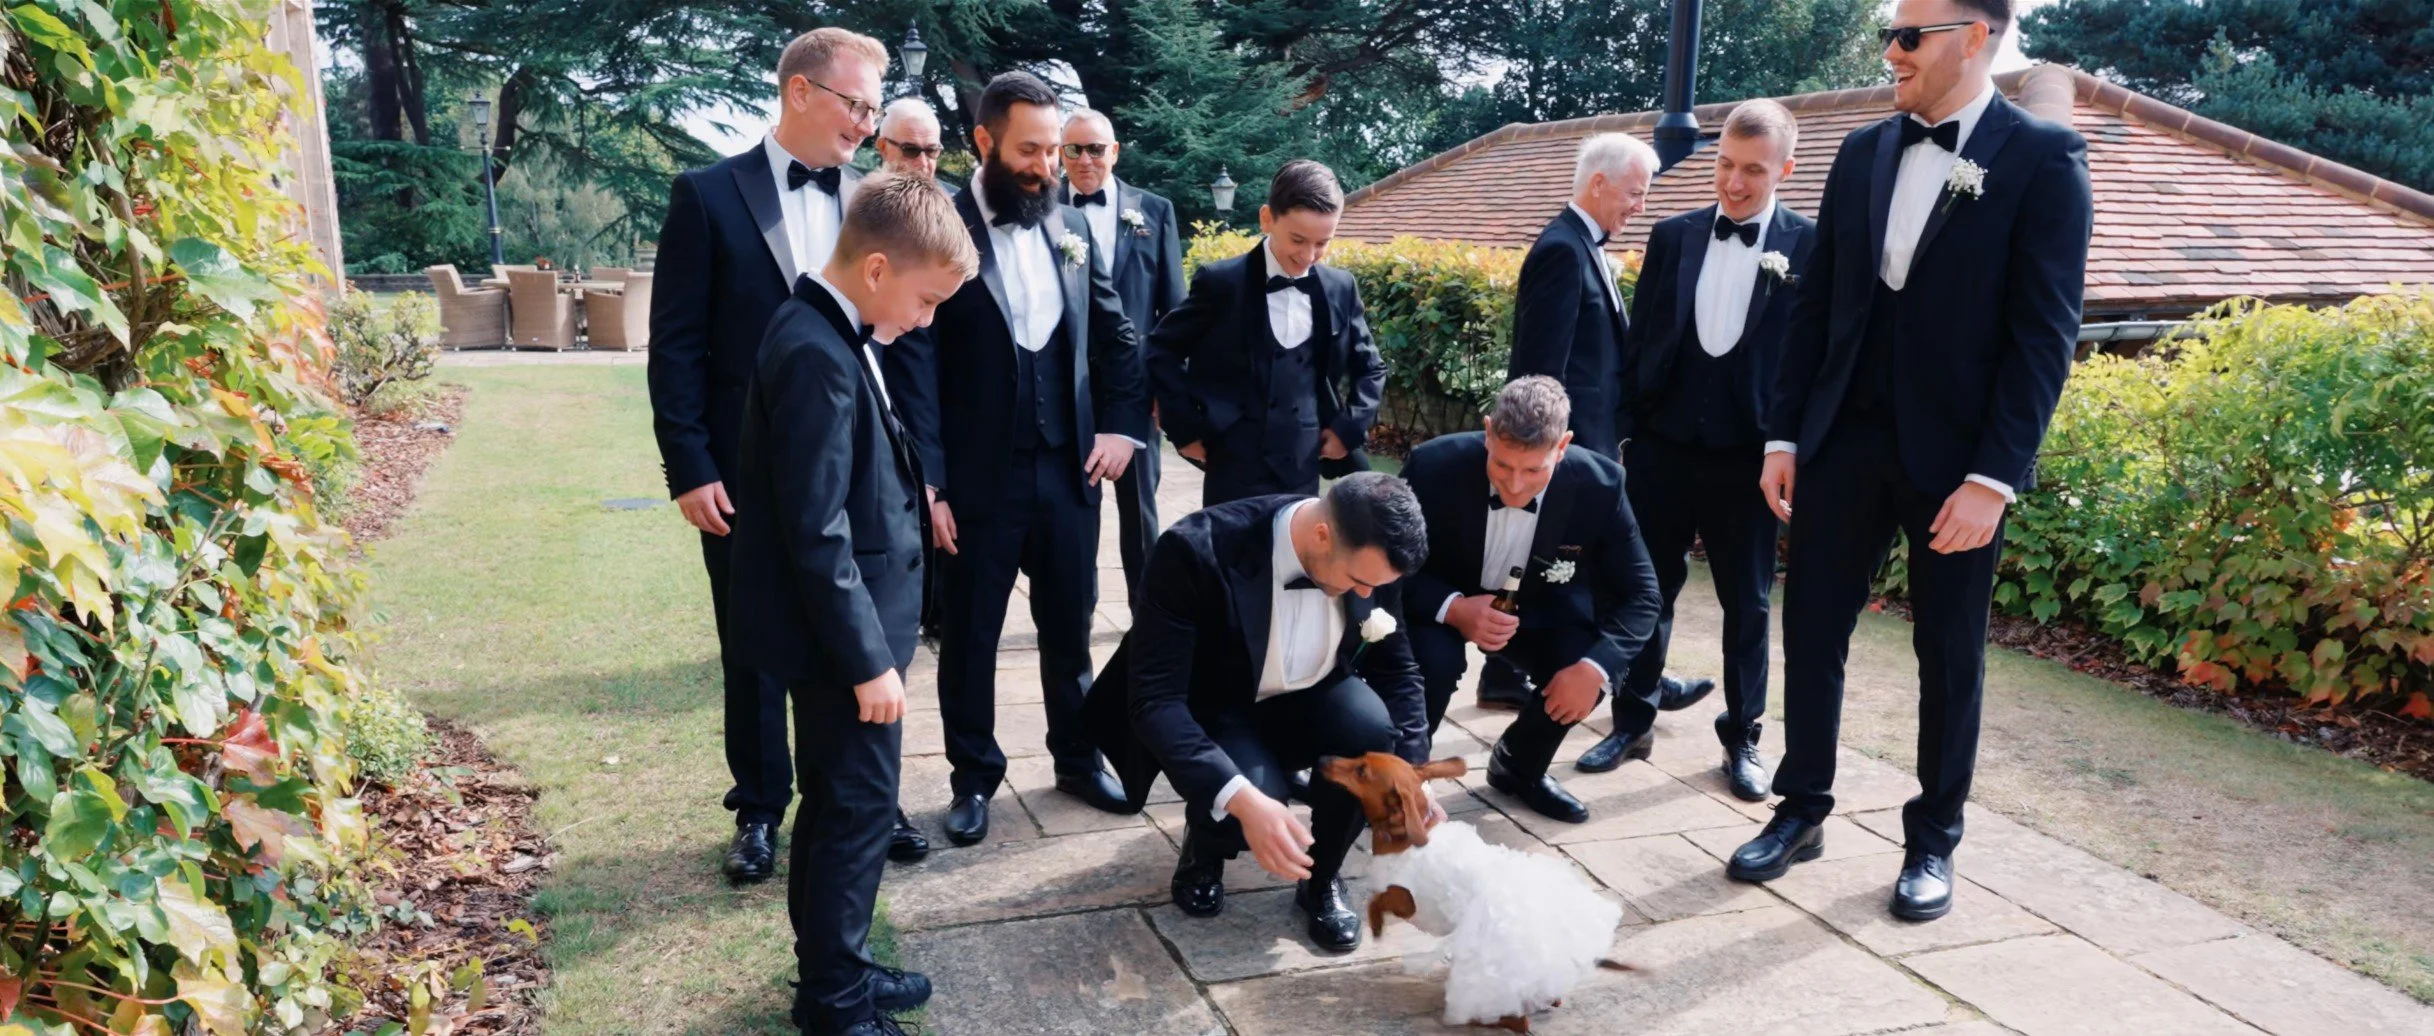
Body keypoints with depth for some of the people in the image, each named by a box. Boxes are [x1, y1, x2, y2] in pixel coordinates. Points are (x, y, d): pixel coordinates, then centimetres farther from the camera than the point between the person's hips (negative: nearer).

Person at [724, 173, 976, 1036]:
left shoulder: (827, 334, 7)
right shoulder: (819, 356, -23)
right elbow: (816, 534, -24)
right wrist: (868, 657, -19)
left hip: (843, 629, 10)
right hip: (839, 635, -10)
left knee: (836, 804, 19)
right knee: (860, 808, 3)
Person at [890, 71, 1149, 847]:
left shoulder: (1073, 228, 7)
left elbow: (1117, 336, 14)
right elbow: (916, 365, -11)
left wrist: (1122, 424, -1)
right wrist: (928, 484, -15)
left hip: (1068, 469, 4)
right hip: (979, 476, -4)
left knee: (1070, 624, 16)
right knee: (970, 635, 9)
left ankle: (1077, 757, 34)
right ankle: (974, 777, 26)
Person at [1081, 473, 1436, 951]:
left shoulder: (1368, 554, -17)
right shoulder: (1198, 550, -33)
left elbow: (1396, 669, -2)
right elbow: (1153, 700, -34)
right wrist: (1241, 799, -46)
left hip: (1308, 703, 4)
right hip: (1212, 716, -3)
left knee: (1374, 728, -29)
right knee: (1247, 804, -34)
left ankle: (1322, 878, 0)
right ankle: (1205, 846, 6)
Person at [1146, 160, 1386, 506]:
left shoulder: (1340, 289, 5)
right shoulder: (1222, 282, -5)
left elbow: (1370, 368, 17)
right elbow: (1161, 351, 1)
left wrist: (1350, 428, 4)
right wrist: (1185, 428, -4)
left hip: (1303, 471, 4)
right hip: (1235, 470, -3)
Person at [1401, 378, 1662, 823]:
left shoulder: (1599, 486, -24)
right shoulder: (1434, 466, -29)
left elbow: (1640, 593, -15)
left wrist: (1596, 666, -33)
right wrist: (1451, 608, -36)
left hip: (1537, 607, 2)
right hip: (1442, 603, -2)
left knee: (1589, 666, -24)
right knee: (1434, 661, -32)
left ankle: (1519, 765, 9)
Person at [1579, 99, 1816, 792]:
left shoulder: (1810, 248, -5)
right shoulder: (1673, 237, 5)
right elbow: (1640, 339, 7)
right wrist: (1621, 430, 5)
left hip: (1748, 456, -2)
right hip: (1663, 448, 3)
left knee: (1747, 604, 11)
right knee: (1648, 591, 10)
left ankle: (1742, 737, 26)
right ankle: (1633, 722, 25)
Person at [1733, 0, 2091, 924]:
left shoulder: (2042, 158, -6)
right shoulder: (1863, 153, 9)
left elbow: (2044, 333, -11)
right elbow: (1814, 305, 9)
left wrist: (1994, 475, -16)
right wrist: (1784, 434, 5)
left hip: (1956, 455, -4)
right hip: (1845, 438, 4)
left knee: (1949, 654, 9)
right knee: (1811, 630, 7)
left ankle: (1933, 841, 24)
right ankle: (1801, 810, 24)